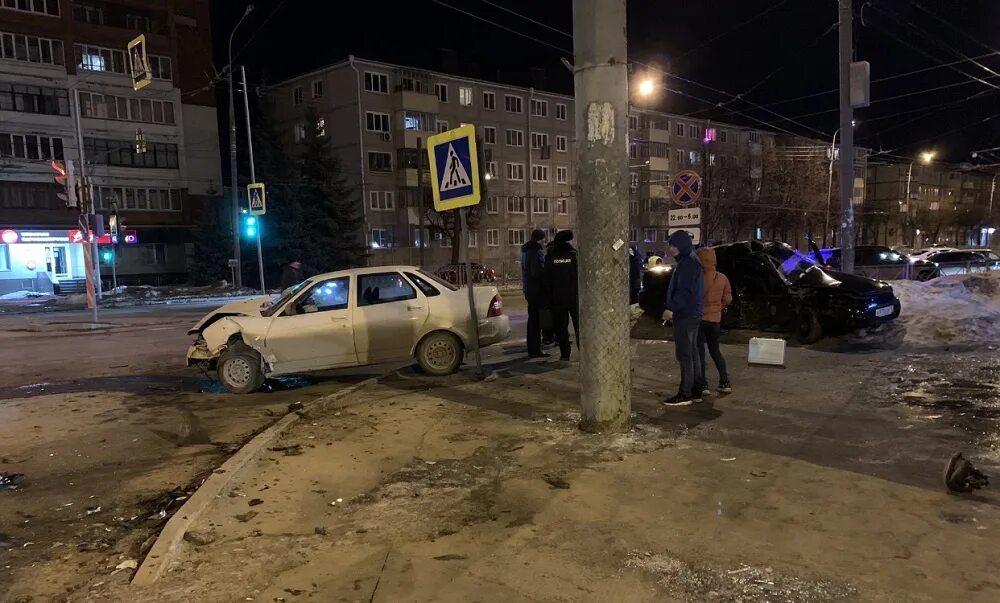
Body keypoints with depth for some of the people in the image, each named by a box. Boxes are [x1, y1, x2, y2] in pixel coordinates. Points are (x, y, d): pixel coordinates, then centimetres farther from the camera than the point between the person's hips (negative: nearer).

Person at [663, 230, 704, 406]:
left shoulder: (688, 263, -16)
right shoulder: (689, 261, 17)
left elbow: (684, 290, -23)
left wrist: (672, 308, -19)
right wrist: (674, 308, 19)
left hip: (685, 316, -11)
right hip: (692, 315, 11)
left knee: (684, 355, -6)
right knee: (692, 354, 14)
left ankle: (685, 394, -2)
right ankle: (695, 392, 20)